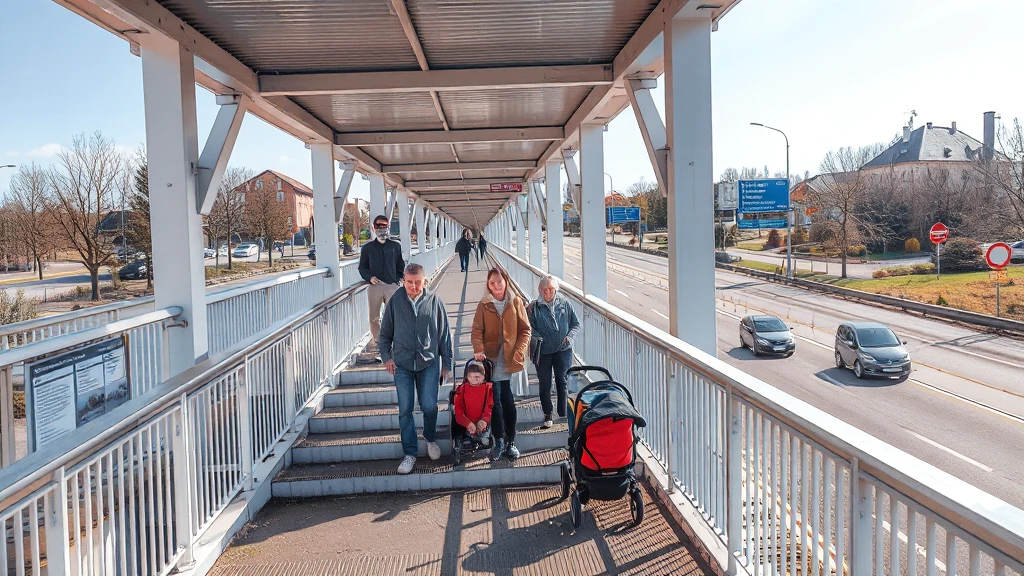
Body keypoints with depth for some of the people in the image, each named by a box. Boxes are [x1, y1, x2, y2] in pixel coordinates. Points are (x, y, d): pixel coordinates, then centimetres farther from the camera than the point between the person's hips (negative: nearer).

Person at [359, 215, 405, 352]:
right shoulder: (367, 248, 8)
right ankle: (378, 343, 15)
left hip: (392, 285, 0)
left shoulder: (395, 246, 11)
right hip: (374, 286, 0)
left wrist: (400, 279, 2)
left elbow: (400, 265, 16)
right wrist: (370, 278, -7)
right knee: (374, 318, 4)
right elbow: (362, 267, 10)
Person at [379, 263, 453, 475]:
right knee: (405, 410, 3)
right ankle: (410, 453, 17)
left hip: (429, 362, 0)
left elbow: (444, 334, 4)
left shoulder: (434, 301, -3)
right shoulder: (395, 301, -3)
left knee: (429, 406, 0)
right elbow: (385, 332, 8)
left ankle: (431, 439, 30)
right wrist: (386, 356, -1)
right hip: (402, 363, 1)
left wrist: (447, 363, 5)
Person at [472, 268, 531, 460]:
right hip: (491, 359, 0)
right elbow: (477, 330, -2)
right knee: (495, 402, 0)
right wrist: (478, 350, -19)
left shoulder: (516, 302, 5)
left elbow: (525, 329, 4)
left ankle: (510, 442, 12)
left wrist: (519, 352, -9)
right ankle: (499, 442, 11)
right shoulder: (484, 305, 5)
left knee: (508, 402, 2)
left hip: (510, 360, 0)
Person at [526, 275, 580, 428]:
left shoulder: (564, 304, 2)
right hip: (543, 351, 0)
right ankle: (547, 414, 21)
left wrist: (570, 336, -8)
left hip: (563, 349, 1)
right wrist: (537, 337, -20)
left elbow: (576, 324, 8)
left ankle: (564, 413, 19)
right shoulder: (534, 307, -2)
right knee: (545, 384, 6)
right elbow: (529, 328, -2)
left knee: (563, 381, 6)